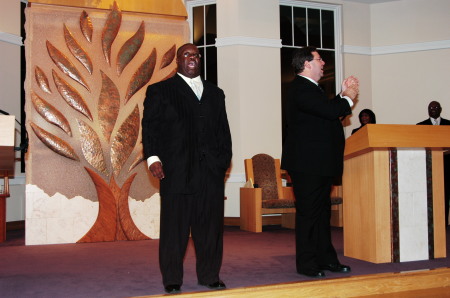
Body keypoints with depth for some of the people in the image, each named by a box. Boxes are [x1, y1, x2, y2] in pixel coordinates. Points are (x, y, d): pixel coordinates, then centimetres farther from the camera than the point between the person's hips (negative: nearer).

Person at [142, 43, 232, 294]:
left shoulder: (215, 93, 21)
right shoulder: (160, 91, 10)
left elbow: (224, 129, 19)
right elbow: (150, 125, 1)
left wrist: (225, 158, 8)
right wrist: (153, 157, -10)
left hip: (211, 170, 4)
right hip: (176, 170, -3)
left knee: (211, 225, 6)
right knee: (175, 225, 2)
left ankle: (210, 276, 19)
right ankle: (172, 280, 14)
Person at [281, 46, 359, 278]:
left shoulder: (310, 88, 19)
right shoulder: (301, 88, -15)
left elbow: (328, 111, 21)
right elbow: (330, 111, -24)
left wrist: (343, 95, 12)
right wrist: (348, 97, -6)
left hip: (320, 163, 11)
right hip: (308, 163, -11)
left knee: (322, 211, 15)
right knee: (308, 212, -3)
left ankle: (326, 259, 25)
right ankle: (306, 264, 6)